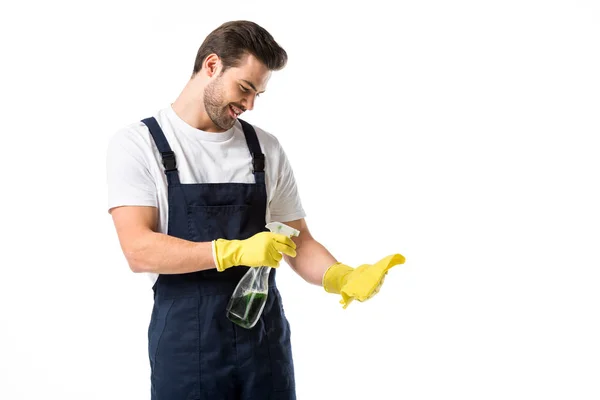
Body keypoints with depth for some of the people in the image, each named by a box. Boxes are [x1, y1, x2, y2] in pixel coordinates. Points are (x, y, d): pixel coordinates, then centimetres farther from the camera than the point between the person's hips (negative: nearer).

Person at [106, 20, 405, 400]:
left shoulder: (267, 149, 5)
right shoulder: (137, 143, -5)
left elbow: (299, 244, 7)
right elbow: (139, 250, -15)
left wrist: (344, 279, -12)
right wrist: (236, 250, -27)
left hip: (265, 340, 3)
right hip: (184, 346, -3)